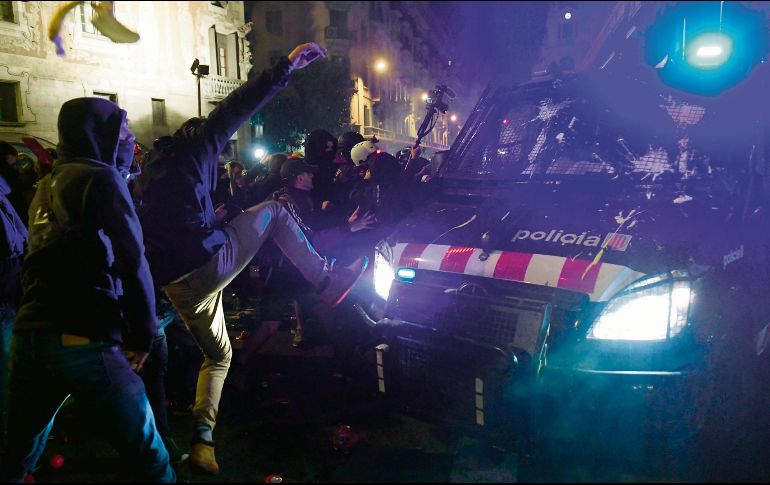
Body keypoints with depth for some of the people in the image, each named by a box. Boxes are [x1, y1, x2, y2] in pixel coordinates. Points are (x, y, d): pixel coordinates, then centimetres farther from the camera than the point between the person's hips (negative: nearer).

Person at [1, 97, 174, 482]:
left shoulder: (47, 184, 18)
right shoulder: (101, 179, -5)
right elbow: (132, 262, -13)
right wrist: (143, 333, -6)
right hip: (83, 338, -8)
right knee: (144, 449, 1)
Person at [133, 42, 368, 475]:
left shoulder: (153, 166, 26)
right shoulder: (194, 146, 4)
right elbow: (235, 109, -3)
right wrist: (286, 67, -2)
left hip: (176, 284, 8)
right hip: (208, 263, -8)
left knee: (218, 355, 25)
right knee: (274, 212, 12)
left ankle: (202, 443, 18)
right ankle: (327, 280, 6)